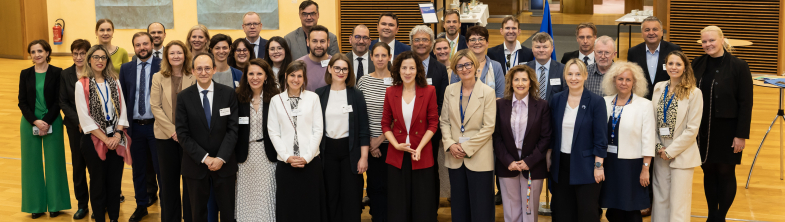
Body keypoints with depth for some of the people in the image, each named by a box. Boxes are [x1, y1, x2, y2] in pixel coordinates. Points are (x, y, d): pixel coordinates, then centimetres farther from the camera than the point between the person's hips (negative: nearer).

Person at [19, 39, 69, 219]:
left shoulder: (57, 73, -3)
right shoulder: (25, 74, 4)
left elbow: (58, 101, -5)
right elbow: (22, 102, 1)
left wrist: (47, 122, -13)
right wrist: (36, 122, -12)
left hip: (52, 123, -2)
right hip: (30, 123, 2)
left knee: (54, 162, 3)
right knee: (32, 163, 6)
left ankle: (55, 204, 14)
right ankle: (36, 205, 16)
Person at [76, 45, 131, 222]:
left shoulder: (114, 82, 7)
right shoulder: (82, 85, -4)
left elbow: (122, 110, 5)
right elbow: (85, 117, -9)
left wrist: (117, 135, -9)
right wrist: (105, 139, -12)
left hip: (116, 140, 3)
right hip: (94, 140, -3)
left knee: (115, 181, 6)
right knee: (98, 182, 7)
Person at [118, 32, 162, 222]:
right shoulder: (126, 68, 7)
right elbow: (122, 98, 8)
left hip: (156, 125, -4)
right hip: (134, 126, 4)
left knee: (161, 168, 3)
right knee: (138, 170, 14)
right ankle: (141, 206, 27)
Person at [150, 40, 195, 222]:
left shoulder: (194, 77, -2)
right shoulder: (158, 78, 3)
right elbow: (155, 107, -2)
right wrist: (172, 130, -10)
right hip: (166, 135, 1)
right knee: (168, 179, 9)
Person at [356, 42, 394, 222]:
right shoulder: (363, 81, 3)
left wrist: (380, 139, -7)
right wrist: (370, 141, -4)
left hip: (390, 142, -1)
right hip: (371, 145, 1)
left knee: (390, 185, 4)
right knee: (374, 185, 6)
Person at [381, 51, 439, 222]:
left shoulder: (429, 91, -3)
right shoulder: (391, 92, 2)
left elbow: (433, 124, -3)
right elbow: (385, 124, 5)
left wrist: (419, 148, -13)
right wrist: (396, 145, -10)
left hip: (422, 156, -1)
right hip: (396, 157, 2)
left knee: (423, 207, 6)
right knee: (397, 207, 10)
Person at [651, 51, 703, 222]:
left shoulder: (694, 93, -9)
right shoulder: (659, 88, 5)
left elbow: (692, 129, -11)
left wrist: (670, 151, -11)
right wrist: (658, 147, -2)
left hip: (682, 155, -4)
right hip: (661, 156, 4)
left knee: (679, 203, -1)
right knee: (660, 200, 9)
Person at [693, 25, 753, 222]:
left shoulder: (738, 66, -8)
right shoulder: (698, 64, 3)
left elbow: (746, 104, -9)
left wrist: (742, 135, -12)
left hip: (727, 130, -4)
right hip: (702, 129, 4)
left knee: (726, 173, 5)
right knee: (708, 171, 11)